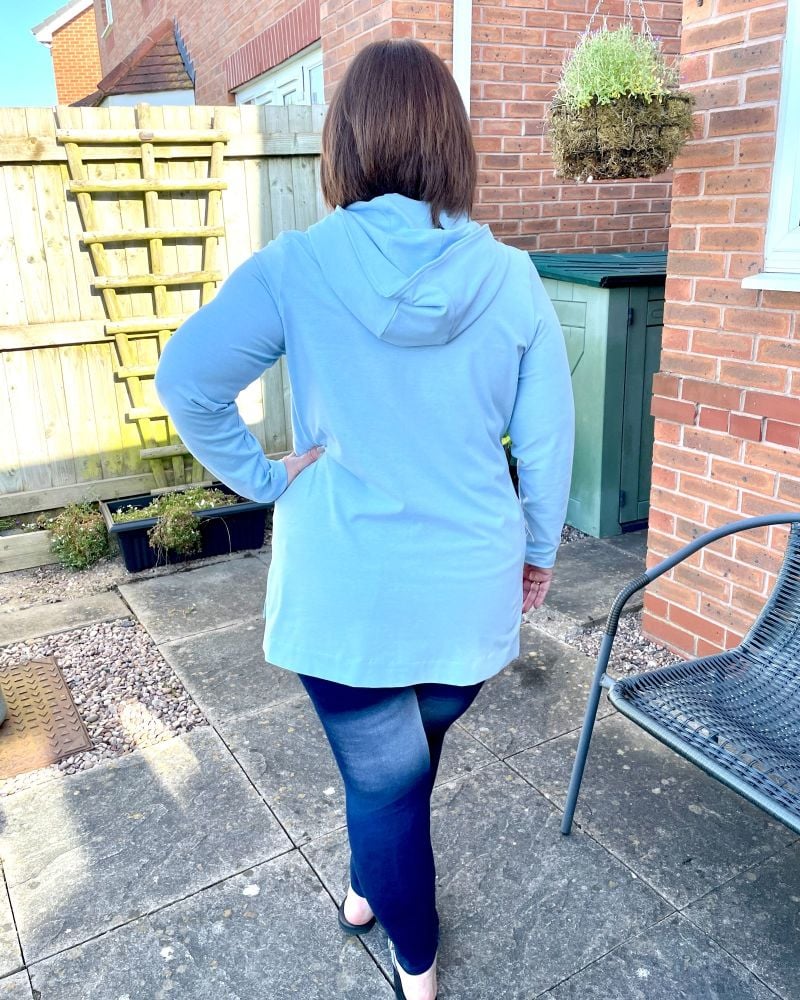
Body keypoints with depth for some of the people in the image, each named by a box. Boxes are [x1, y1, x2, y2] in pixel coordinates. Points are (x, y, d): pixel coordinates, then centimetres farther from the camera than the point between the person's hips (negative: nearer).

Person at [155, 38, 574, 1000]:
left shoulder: (296, 265, -12)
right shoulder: (510, 277, -7)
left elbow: (184, 381, -16)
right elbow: (548, 436, -2)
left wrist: (262, 476, -4)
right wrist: (539, 547, 12)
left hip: (344, 588, -2)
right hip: (470, 587, 3)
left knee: (382, 775, 18)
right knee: (409, 763, 27)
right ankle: (374, 887, 55)